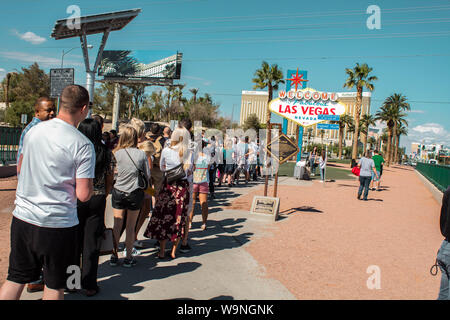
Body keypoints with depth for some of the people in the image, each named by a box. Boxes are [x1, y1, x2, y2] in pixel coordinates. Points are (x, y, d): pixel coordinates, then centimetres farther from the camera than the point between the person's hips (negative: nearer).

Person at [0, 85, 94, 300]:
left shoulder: (33, 131, 2)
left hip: (22, 218, 5)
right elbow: (83, 195, -16)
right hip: (57, 225, -5)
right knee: (54, 285, 13)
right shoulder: (83, 145, -16)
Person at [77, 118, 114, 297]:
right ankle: (89, 285, 17)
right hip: (97, 201, 1)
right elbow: (109, 181, 3)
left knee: (74, 241, 13)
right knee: (91, 243, 8)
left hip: (76, 199, -1)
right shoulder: (106, 154, -3)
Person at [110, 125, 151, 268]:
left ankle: (114, 256, 20)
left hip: (118, 192, 1)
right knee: (130, 227, 8)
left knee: (117, 225, 11)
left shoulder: (117, 153, -5)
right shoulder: (141, 154, -6)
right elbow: (147, 175, 0)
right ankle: (128, 258, 16)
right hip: (135, 193, 0)